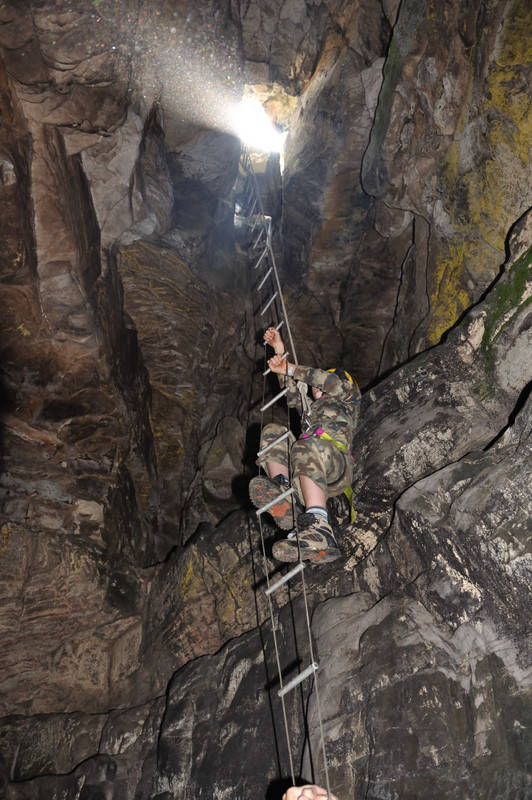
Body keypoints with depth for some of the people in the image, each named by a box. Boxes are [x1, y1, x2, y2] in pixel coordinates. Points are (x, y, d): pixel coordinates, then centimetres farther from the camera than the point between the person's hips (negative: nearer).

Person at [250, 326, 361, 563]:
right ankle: (283, 496, -35)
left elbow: (333, 381, 10)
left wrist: (290, 369, 12)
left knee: (306, 447, -37)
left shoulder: (349, 401, 27)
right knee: (273, 431, -8)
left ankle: (318, 530, -57)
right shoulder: (311, 408, 43)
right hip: (310, 471, 6)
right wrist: (280, 352, 31)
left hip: (337, 464, -6)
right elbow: (292, 394, 35)